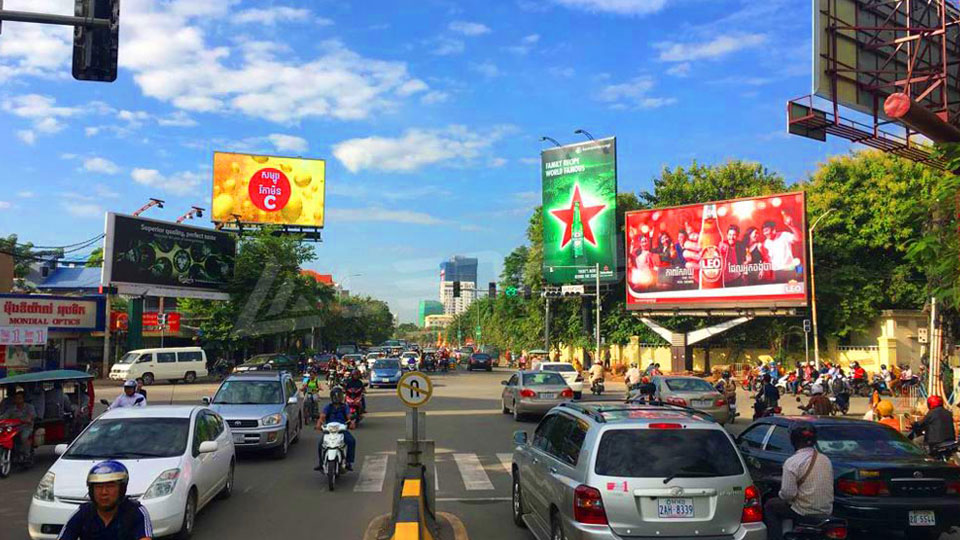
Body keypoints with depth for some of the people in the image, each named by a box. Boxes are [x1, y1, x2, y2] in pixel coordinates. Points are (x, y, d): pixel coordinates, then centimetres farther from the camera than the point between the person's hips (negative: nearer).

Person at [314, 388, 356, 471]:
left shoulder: (345, 407, 9)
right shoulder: (328, 407, 10)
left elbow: (349, 416, -7)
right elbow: (322, 416, -7)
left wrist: (350, 422, -30)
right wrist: (319, 423, -29)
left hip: (342, 430, 0)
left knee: (352, 441, -27)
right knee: (320, 444, -23)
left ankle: (349, 462, -17)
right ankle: (321, 463, -4)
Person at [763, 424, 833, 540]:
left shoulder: (792, 462, -16)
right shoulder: (826, 459, 4)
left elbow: (788, 493, -20)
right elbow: (830, 486, 10)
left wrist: (781, 495, 2)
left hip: (805, 512, -6)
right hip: (827, 511, 7)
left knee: (770, 505, 14)